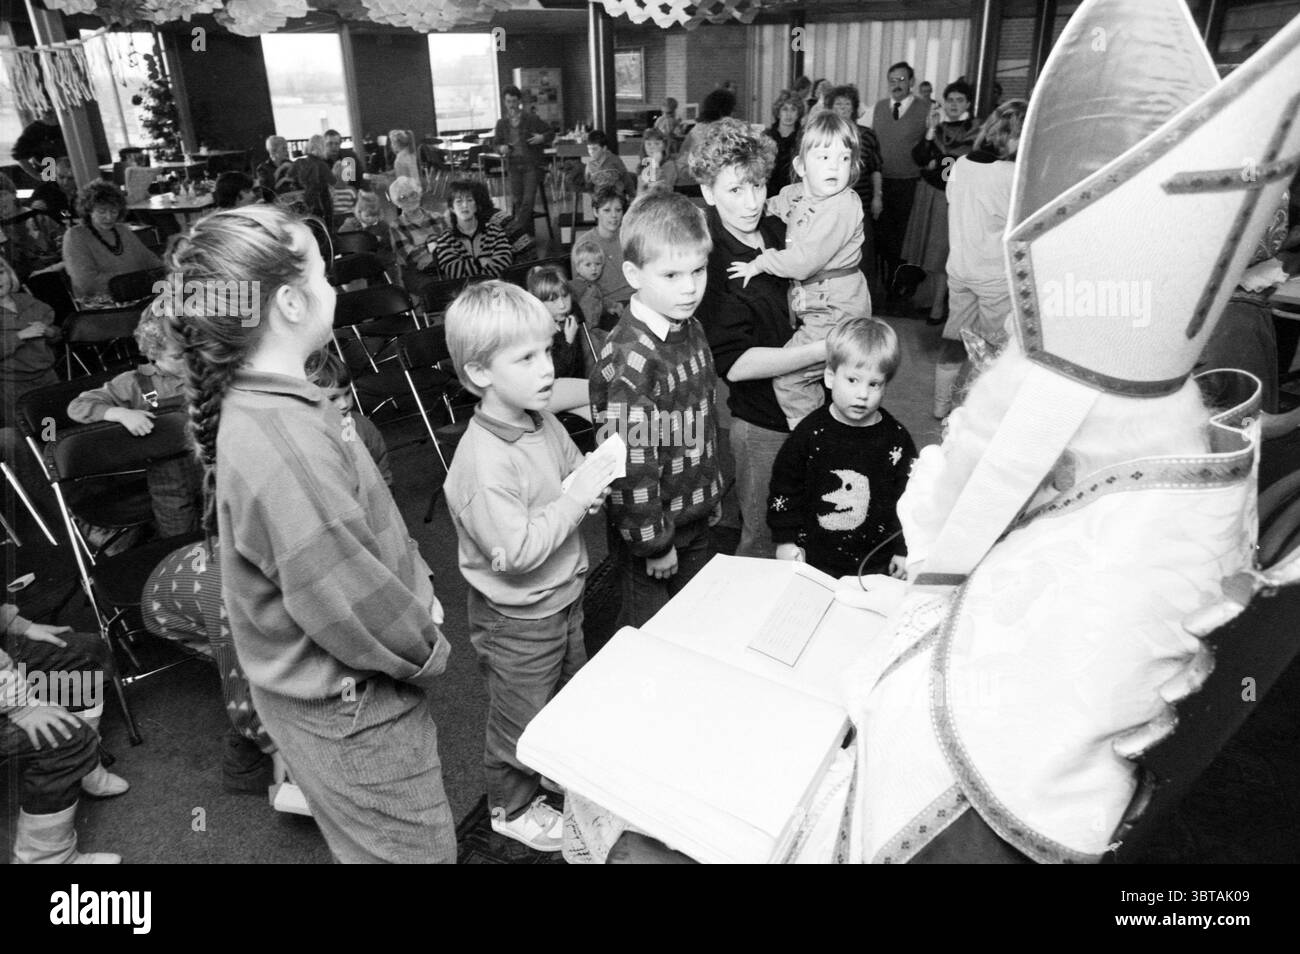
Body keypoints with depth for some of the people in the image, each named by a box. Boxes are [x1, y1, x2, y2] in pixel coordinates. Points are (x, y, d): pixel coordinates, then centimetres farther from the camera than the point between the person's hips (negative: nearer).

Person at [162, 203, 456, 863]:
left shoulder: (274, 398, -1)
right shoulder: (279, 448, -33)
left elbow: (367, 519, 10)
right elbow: (350, 604, -29)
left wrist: (418, 587, 3)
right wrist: (428, 651, -12)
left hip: (351, 689, 9)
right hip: (349, 709, -9)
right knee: (417, 848, 14)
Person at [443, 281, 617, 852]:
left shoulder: (545, 425, -4)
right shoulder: (483, 462, -31)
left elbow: (573, 476, 14)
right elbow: (515, 553, -33)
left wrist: (595, 478, -10)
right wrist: (574, 500, -28)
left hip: (563, 596, 8)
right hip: (516, 618, -8)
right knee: (521, 718, 15)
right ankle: (513, 806, 41)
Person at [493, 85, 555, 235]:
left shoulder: (532, 119, -1)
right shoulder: (502, 123, 6)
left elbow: (551, 133, 7)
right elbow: (496, 143, 15)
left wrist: (542, 138, -14)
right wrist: (501, 148, -8)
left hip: (531, 164, -3)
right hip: (513, 165, 3)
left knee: (528, 200, -14)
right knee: (516, 200, 3)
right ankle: (527, 233, 14)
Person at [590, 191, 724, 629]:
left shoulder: (692, 330, 1)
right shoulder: (630, 358, -28)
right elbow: (631, 462, -26)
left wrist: (713, 495, 16)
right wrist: (654, 543, -19)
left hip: (697, 521, 8)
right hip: (654, 527, -8)